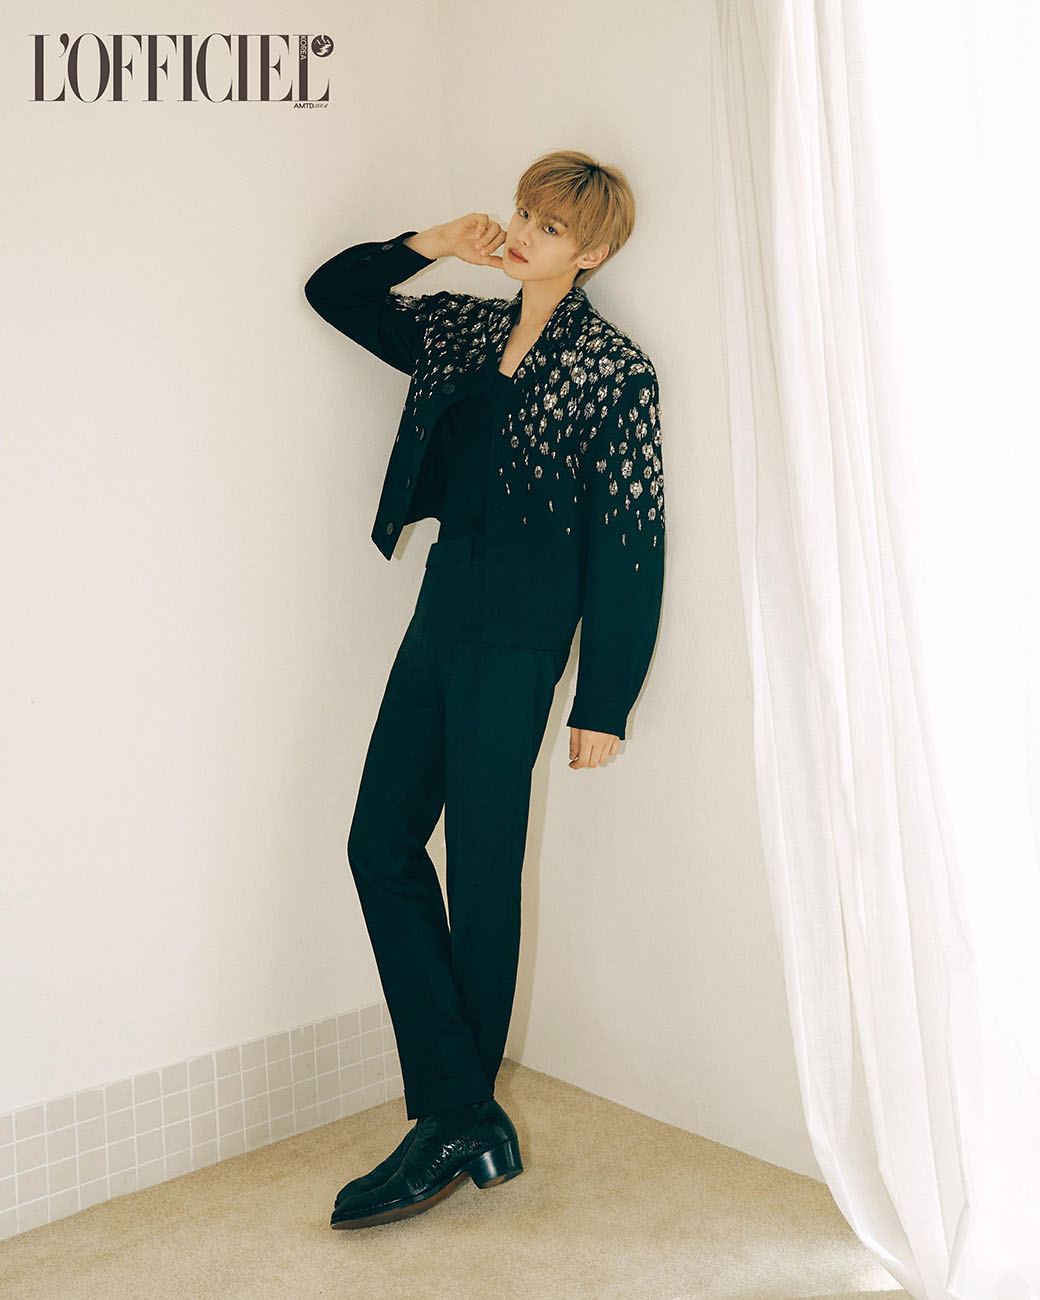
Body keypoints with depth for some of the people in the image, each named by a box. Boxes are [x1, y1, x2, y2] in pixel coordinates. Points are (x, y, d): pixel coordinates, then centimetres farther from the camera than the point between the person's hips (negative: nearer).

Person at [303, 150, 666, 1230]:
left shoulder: (615, 371, -5)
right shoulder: (465, 329, 14)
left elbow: (628, 549, -9)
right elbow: (333, 291, 24)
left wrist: (602, 705, -11)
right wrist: (429, 244, 8)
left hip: (522, 624, -7)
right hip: (445, 599, 8)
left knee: (481, 865, -2)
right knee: (382, 839, 2)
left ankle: (457, 1122, 15)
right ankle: (465, 1120, 7)